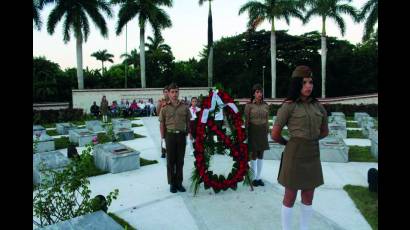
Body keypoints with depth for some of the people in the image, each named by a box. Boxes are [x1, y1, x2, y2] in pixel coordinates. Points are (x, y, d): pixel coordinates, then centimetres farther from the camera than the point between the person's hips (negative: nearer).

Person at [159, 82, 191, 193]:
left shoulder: (184, 107, 5)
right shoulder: (165, 108, 1)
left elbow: (188, 122, 10)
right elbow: (162, 124, 2)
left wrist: (188, 133, 3)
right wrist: (163, 137, -2)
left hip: (181, 135, 1)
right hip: (170, 135, -1)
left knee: (180, 160, 10)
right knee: (171, 160, 7)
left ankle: (179, 182, 23)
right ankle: (172, 183, 20)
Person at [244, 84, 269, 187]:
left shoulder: (266, 105, 4)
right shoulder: (249, 105, -6)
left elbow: (267, 120, 9)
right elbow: (246, 120, -5)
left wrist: (267, 132, 7)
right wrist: (246, 132, -7)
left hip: (263, 131, 4)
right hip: (253, 131, -4)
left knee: (261, 155, 9)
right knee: (254, 154, 4)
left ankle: (259, 177, 20)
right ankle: (254, 178, 16)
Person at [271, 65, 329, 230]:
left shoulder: (317, 106, 5)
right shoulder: (288, 106, -11)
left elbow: (324, 131, 20)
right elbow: (275, 134, -9)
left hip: (313, 155, 6)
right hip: (295, 155, -5)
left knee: (308, 197, 16)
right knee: (290, 197, 8)